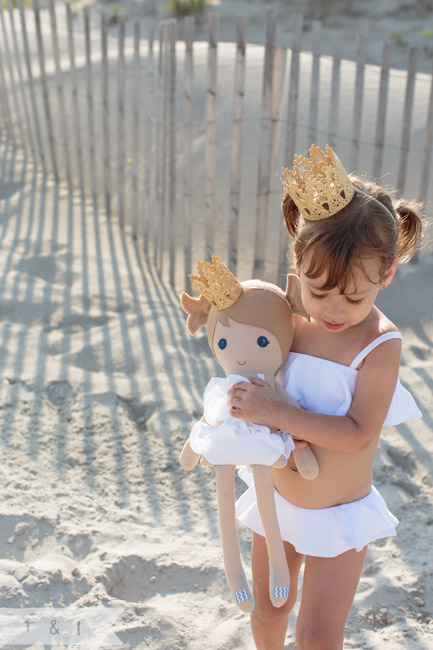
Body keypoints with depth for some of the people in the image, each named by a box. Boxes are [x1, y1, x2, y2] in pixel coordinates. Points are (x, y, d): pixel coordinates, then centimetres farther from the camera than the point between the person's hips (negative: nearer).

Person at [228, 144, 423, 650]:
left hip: (338, 515, -5)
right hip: (276, 495, 5)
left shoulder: (380, 343, -24)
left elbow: (358, 433, -30)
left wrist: (274, 412, -36)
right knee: (267, 609, 23)